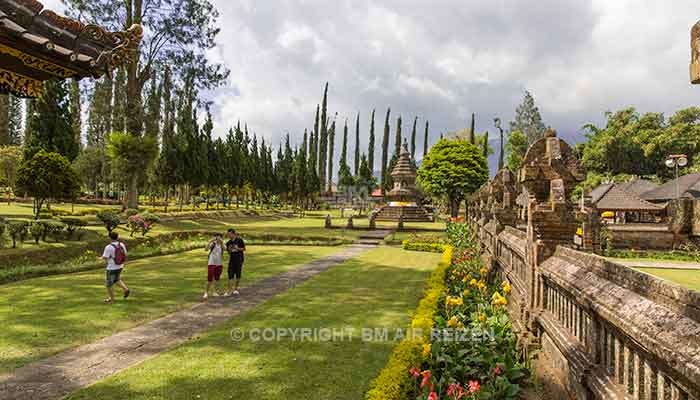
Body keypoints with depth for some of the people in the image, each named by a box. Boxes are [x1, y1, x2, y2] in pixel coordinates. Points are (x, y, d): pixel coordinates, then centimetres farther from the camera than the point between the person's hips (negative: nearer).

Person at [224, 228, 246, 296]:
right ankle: (228, 290, -5)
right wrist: (229, 250, -9)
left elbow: (244, 249, 1)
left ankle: (236, 289, 19)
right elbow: (228, 252, 13)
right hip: (232, 259, 2)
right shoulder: (228, 243, 5)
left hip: (239, 259, -2)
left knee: (238, 274, 5)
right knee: (230, 274, -5)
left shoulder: (239, 240, -5)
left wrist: (237, 248, -15)